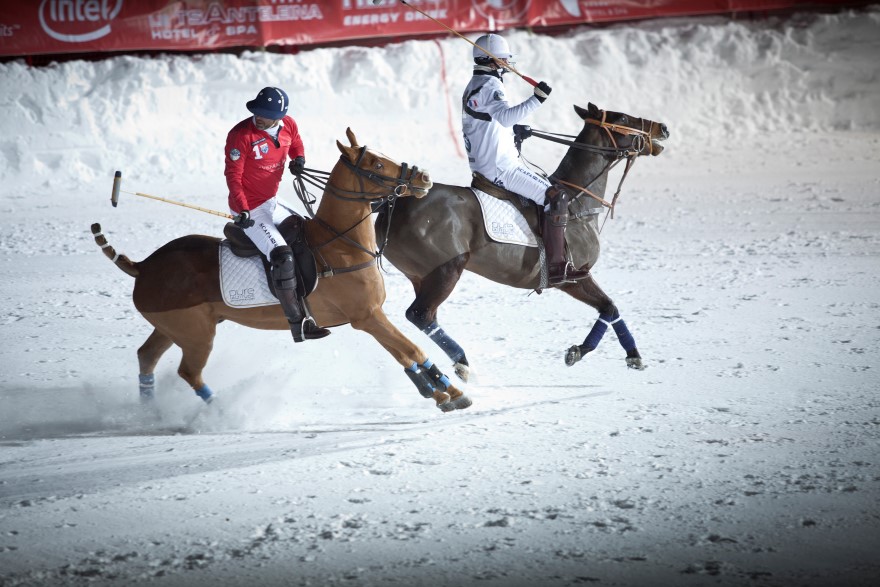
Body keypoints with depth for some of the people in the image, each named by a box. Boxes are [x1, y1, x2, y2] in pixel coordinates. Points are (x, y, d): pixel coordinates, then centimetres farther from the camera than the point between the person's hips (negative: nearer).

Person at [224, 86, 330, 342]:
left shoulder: (288, 125, -4)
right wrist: (242, 210, -30)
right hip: (250, 211, -8)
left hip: (272, 203, 8)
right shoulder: (240, 135, -23)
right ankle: (298, 324, -21)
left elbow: (296, 145, 17)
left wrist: (299, 159, -6)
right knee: (282, 256, -23)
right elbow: (233, 176, -20)